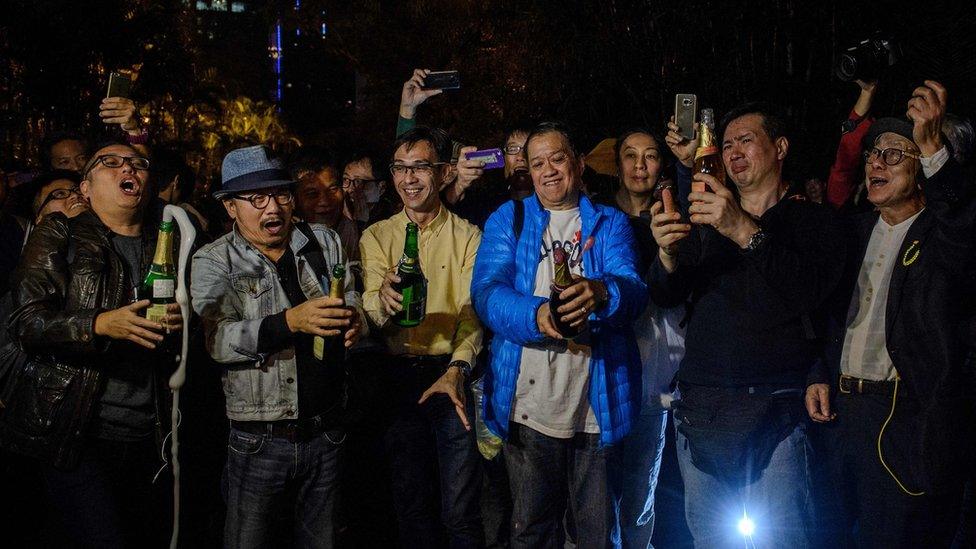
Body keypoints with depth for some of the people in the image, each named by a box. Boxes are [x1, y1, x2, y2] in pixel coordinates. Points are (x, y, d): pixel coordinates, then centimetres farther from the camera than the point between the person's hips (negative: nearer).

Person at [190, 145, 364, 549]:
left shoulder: (325, 243, 8)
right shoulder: (214, 262, -3)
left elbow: (352, 302, 12)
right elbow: (219, 340, -17)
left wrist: (353, 320, -13)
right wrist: (291, 321, -32)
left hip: (326, 434, 3)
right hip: (260, 440, -3)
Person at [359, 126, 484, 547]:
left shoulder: (467, 236, 2)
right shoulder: (376, 237, 7)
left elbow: (473, 312, -10)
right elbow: (371, 315, -5)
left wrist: (457, 369, -28)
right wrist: (382, 299, -30)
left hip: (452, 375, -2)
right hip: (399, 378, 2)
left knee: (460, 512, -2)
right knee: (410, 505, 11)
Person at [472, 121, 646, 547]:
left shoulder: (610, 224, 10)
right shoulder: (508, 220, 10)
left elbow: (633, 288, -7)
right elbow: (486, 291, -5)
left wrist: (600, 293, -32)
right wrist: (536, 315, -26)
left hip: (596, 404, 0)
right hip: (527, 403, 0)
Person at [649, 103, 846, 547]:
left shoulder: (812, 221, 3)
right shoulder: (705, 222, 16)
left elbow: (810, 290, -16)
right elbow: (665, 297, 8)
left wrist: (746, 233, -27)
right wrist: (667, 254, -15)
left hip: (774, 413, -4)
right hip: (699, 407, 4)